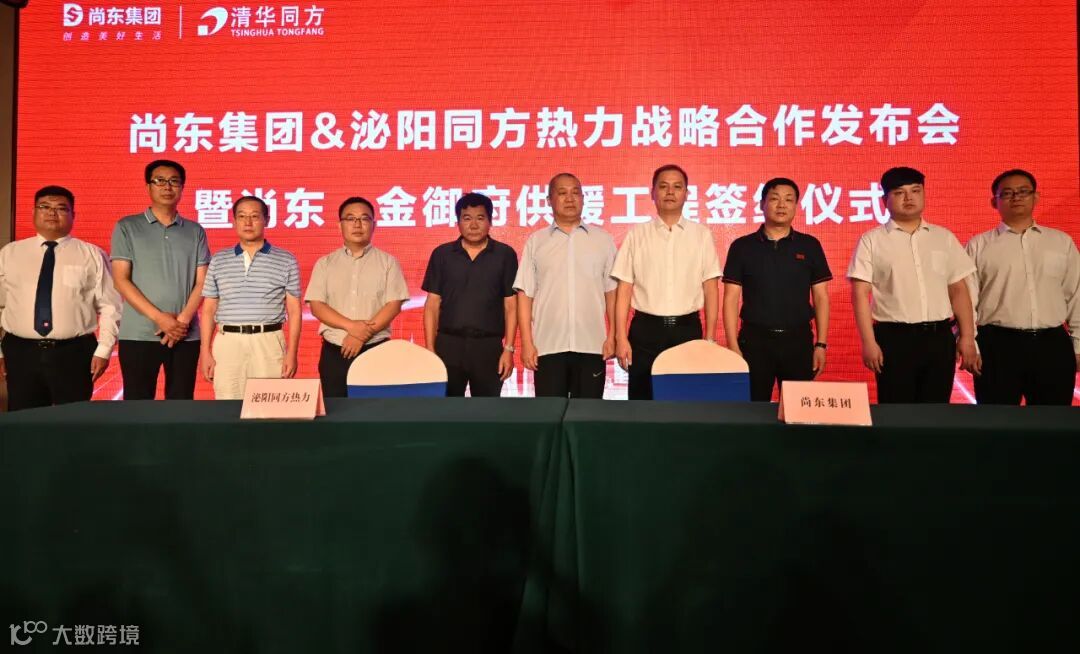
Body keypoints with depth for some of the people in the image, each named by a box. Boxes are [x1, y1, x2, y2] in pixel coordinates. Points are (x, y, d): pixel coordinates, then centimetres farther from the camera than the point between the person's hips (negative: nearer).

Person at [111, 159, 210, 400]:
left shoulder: (195, 232, 11)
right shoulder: (127, 227, 6)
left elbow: (202, 282, 5)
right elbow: (121, 280, -2)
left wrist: (183, 320, -10)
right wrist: (159, 318, -11)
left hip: (186, 335, 2)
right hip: (139, 334, -1)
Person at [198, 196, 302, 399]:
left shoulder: (286, 261, 5)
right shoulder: (218, 261, 11)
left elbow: (294, 310, 3)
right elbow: (208, 309, 11)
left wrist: (292, 352, -5)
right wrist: (205, 351, 3)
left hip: (268, 343, -2)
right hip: (228, 343, 2)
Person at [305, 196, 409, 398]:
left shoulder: (388, 262, 4)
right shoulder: (325, 264, 9)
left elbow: (394, 305, -5)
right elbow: (316, 305, 0)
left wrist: (363, 335, -14)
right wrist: (351, 326, -15)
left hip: (376, 350, -1)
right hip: (334, 351, 1)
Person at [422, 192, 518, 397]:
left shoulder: (505, 255, 3)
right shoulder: (442, 254, 6)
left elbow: (510, 306, 2)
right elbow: (432, 305, 6)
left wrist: (509, 349, -5)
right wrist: (430, 349, -1)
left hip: (489, 346, -1)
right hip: (448, 344, 1)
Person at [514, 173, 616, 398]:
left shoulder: (603, 240, 8)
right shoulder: (536, 241, 6)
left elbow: (611, 292, 7)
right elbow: (525, 295, 3)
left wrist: (612, 336, 1)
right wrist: (527, 342, -3)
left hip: (592, 344, 1)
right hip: (548, 345, 0)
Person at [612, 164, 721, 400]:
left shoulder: (702, 235, 6)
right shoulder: (637, 235, 4)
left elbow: (710, 289, 5)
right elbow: (624, 289, 2)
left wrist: (710, 337, 0)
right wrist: (621, 337, -5)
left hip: (688, 329, 1)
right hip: (646, 329, 0)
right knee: (642, 399, 3)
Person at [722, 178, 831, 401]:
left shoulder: (810, 246, 5)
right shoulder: (742, 247, 1)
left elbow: (821, 297, 7)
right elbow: (731, 300, 0)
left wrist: (821, 344, 0)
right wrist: (733, 346, -7)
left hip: (798, 340, 1)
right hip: (755, 340, -1)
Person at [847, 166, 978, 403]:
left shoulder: (944, 237, 11)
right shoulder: (871, 241, 1)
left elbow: (958, 290, 12)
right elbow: (860, 294, -5)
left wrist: (967, 337, 5)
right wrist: (869, 342, -12)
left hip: (939, 337, 3)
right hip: (894, 338, -3)